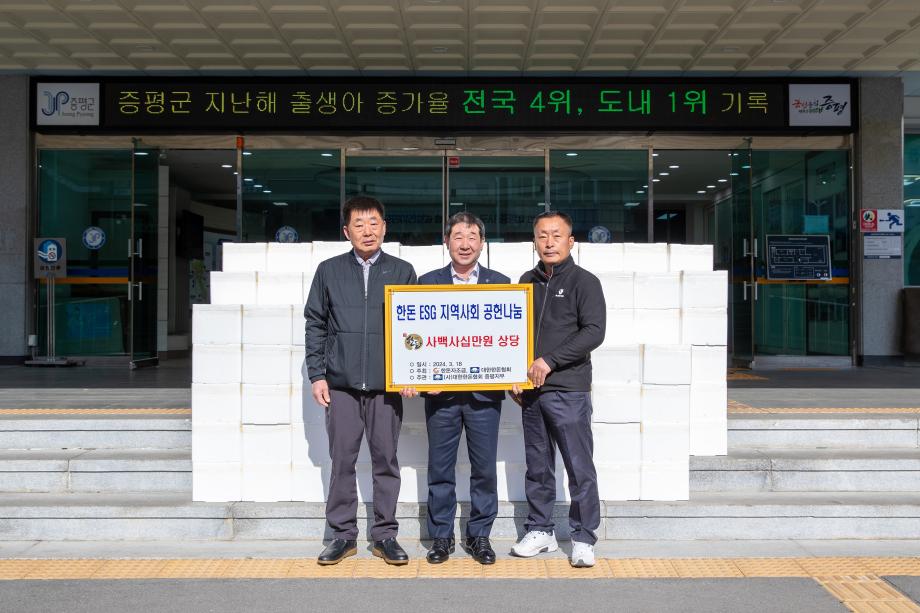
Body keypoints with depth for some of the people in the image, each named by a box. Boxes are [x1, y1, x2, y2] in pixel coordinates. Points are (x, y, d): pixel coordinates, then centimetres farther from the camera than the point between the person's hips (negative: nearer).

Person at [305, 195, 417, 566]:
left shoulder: (402, 271, 6)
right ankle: (343, 534, 18)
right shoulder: (329, 271, 7)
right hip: (341, 384, 1)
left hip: (386, 385, 0)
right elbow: (315, 324, 8)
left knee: (386, 460, 6)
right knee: (342, 461, 5)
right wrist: (317, 374, 1)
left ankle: (385, 534, 17)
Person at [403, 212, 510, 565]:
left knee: (485, 469, 7)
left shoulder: (500, 283, 7)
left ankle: (479, 535, 22)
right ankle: (441, 536, 22)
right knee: (440, 469, 9)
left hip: (485, 391, 0)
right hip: (440, 391, 0)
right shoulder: (427, 282, 7)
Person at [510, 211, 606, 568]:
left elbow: (594, 332, -11)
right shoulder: (527, 282, 14)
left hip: (568, 390, -5)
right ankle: (540, 531, 24)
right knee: (537, 467, 12)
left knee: (580, 467, -1)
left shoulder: (584, 282, -1)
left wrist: (549, 361, -16)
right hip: (530, 391, 5)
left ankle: (583, 538, 11)